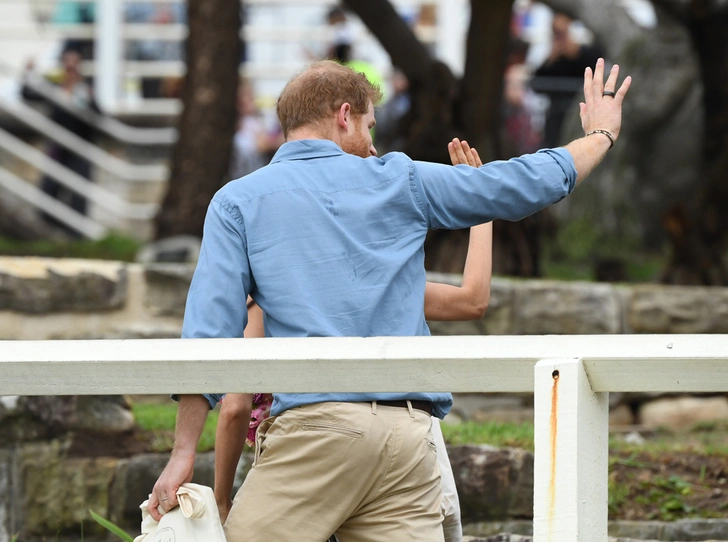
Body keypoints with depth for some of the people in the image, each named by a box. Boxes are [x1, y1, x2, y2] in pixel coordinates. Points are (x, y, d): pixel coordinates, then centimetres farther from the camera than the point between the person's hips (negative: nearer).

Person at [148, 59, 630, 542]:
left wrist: (184, 453, 0)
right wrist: (600, 135, 40)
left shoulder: (237, 202, 9)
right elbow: (523, 185, 22)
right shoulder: (398, 181, 14)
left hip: (315, 428, -3)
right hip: (410, 436, 3)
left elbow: (212, 326, 0)